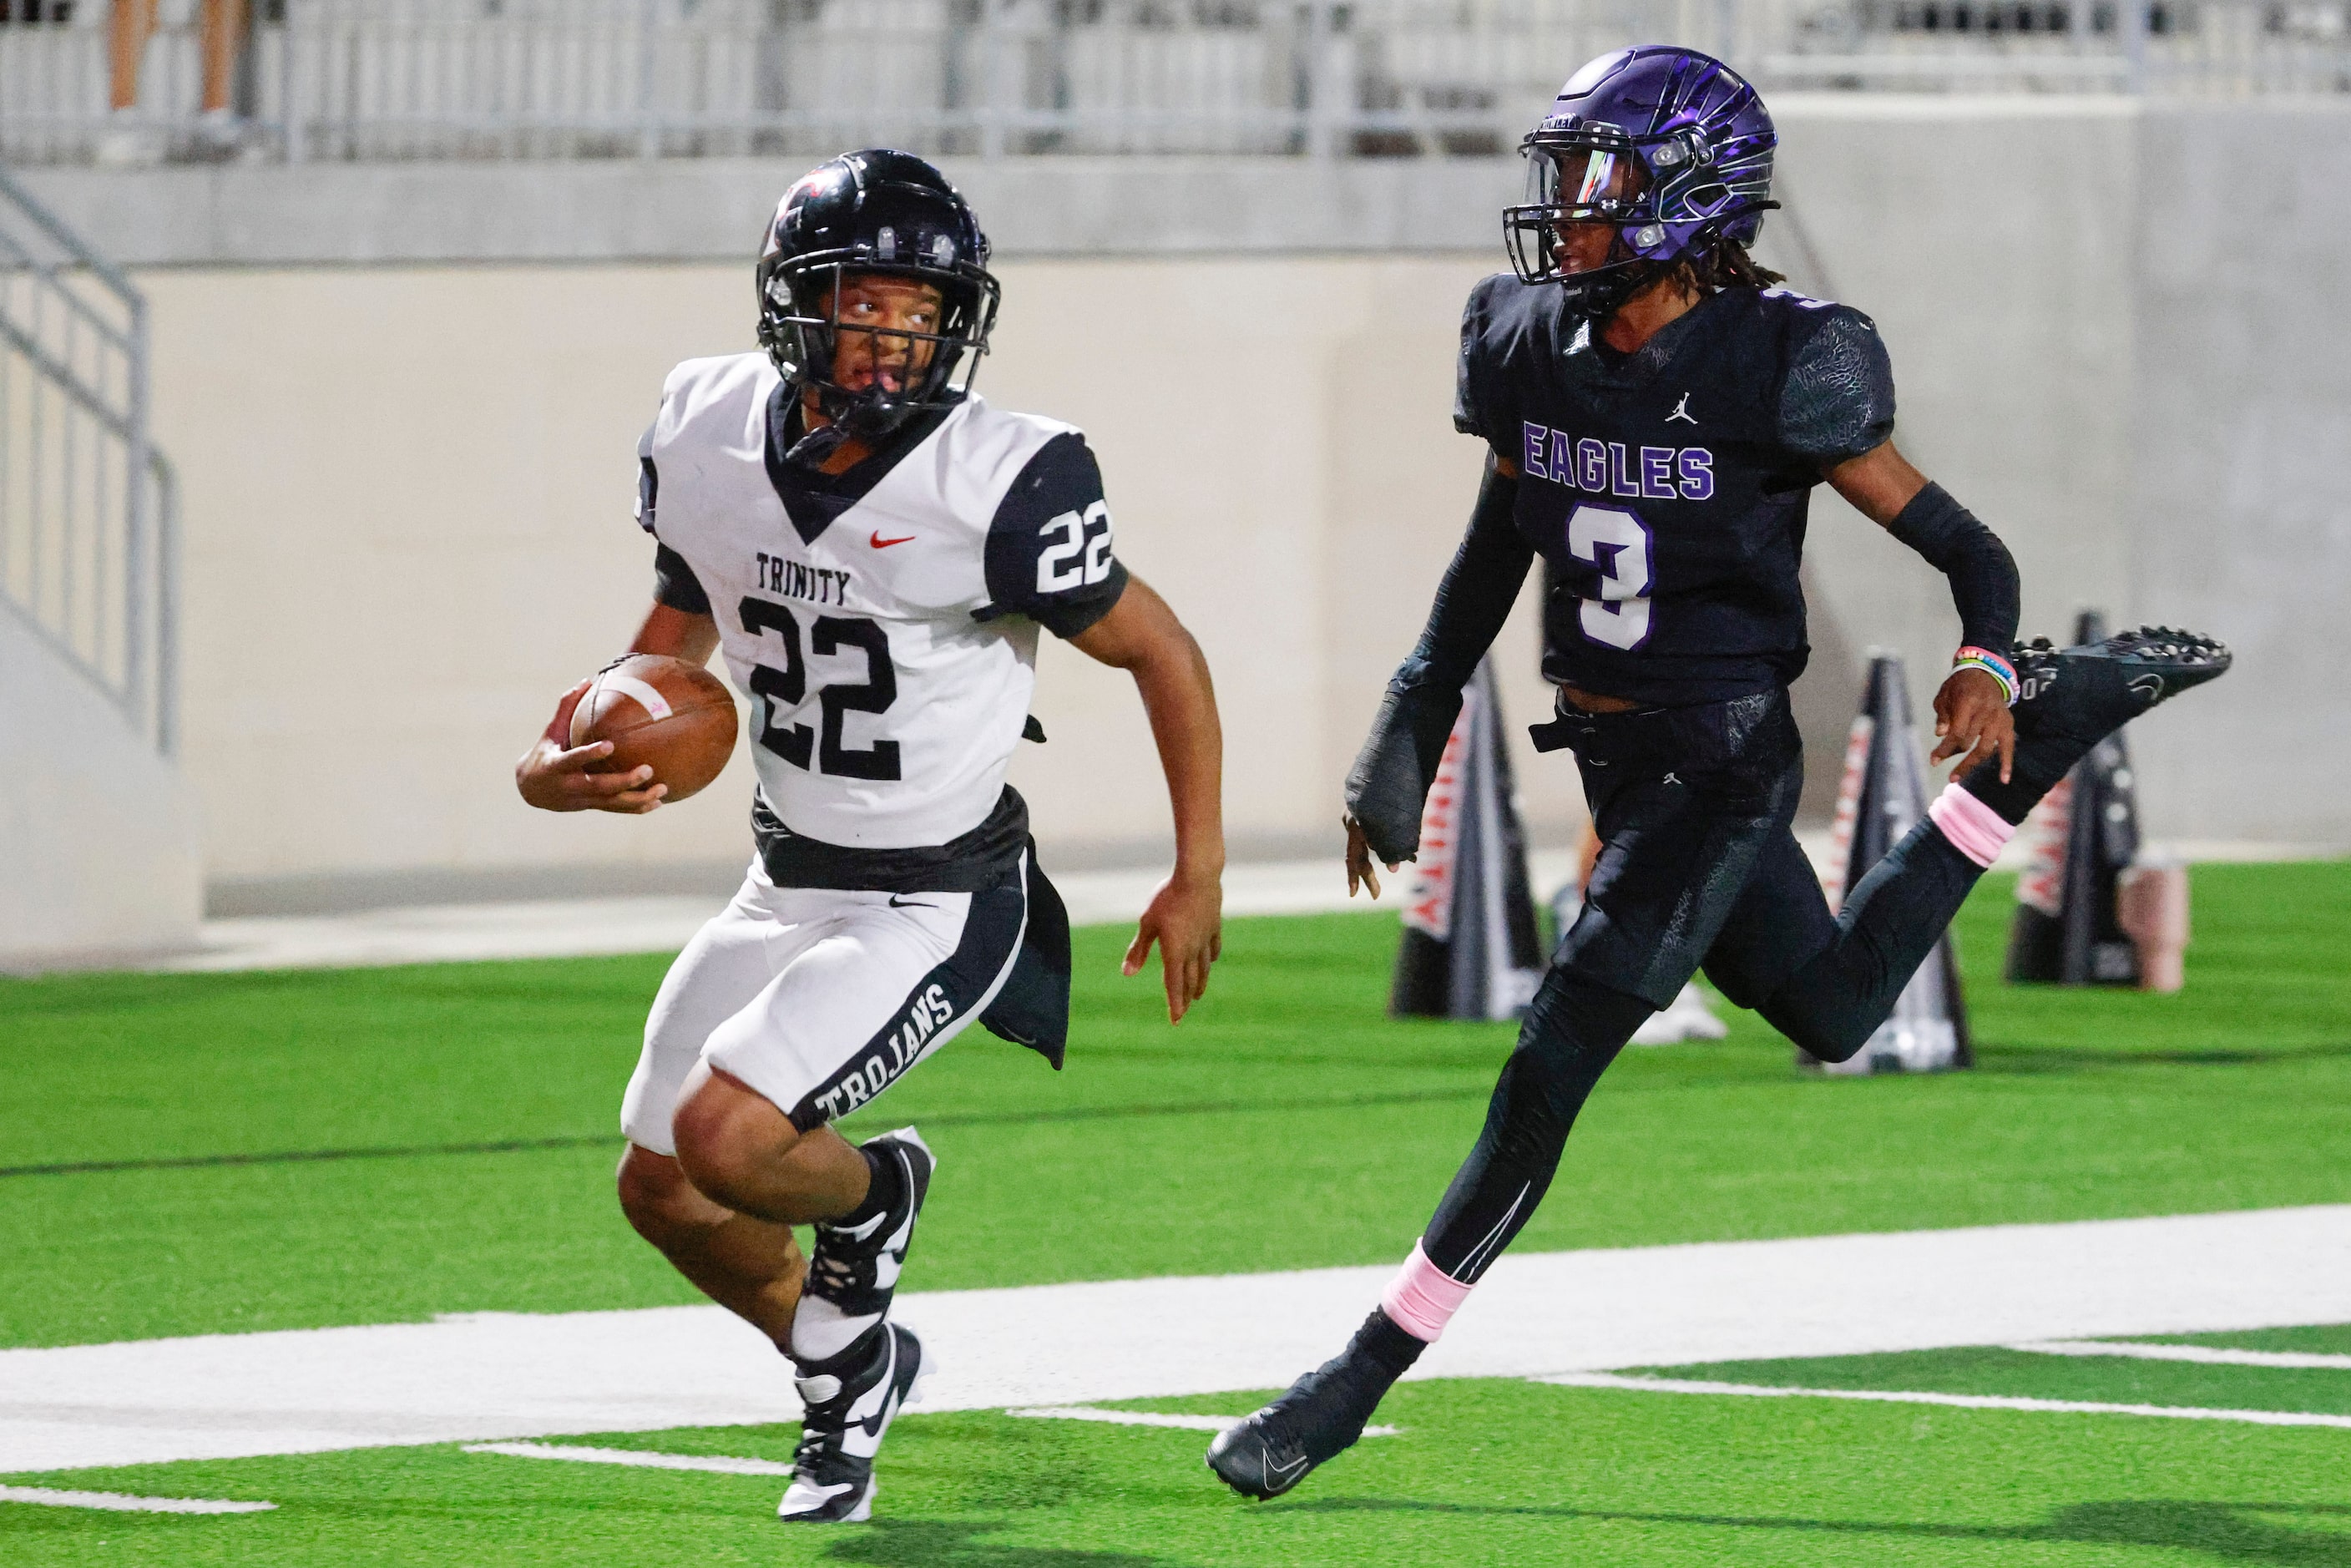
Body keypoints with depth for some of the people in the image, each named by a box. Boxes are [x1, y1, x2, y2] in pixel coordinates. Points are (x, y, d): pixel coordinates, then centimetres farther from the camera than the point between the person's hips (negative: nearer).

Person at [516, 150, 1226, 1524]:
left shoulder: (997, 485, -23)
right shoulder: (709, 433, -7)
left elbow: (1160, 652, -10)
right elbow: (681, 624, 12)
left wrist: (1201, 875, -6)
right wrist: (566, 760, -5)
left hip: (939, 906, -7)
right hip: (789, 884, 7)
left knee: (724, 1136, -22)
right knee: (662, 1189, 13)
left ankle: (871, 1199, 13)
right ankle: (850, 1368, 39)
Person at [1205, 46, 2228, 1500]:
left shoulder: (1778, 369, -20)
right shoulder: (1532, 344, -1)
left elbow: (1964, 546, -14)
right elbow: (1494, 554, 12)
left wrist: (1986, 667, -32)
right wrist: (1410, 734, 10)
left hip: (1723, 761, -8)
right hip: (1614, 754, 8)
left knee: (1547, 1076, -12)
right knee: (1833, 1009, 23)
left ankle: (1363, 1375, -3)